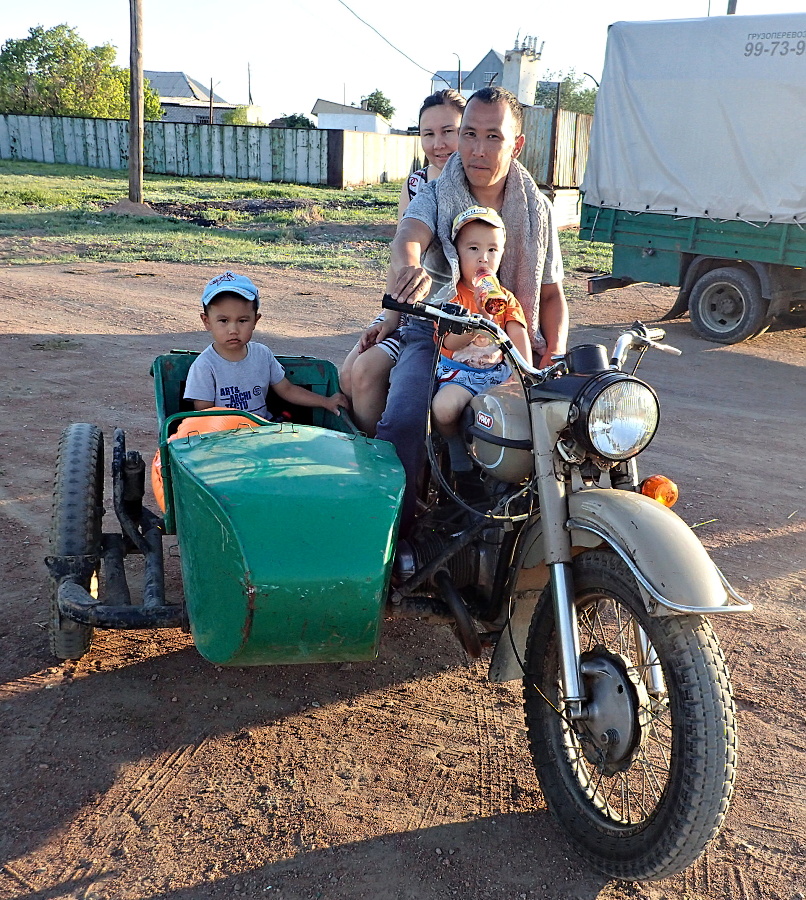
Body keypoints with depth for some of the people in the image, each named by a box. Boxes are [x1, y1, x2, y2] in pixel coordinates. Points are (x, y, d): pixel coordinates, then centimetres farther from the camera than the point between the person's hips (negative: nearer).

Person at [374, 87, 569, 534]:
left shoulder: (536, 209, 12)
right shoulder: (436, 195, 3)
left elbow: (551, 293, 16)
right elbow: (408, 237, -21)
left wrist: (555, 349, -6)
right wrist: (408, 266, -48)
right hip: (434, 334, -2)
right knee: (402, 422, -29)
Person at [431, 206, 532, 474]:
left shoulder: (506, 299, 13)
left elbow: (519, 337, -1)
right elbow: (450, 343, -16)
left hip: (498, 373, 4)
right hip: (459, 373, -3)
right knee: (444, 407, -34)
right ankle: (454, 443, -1)